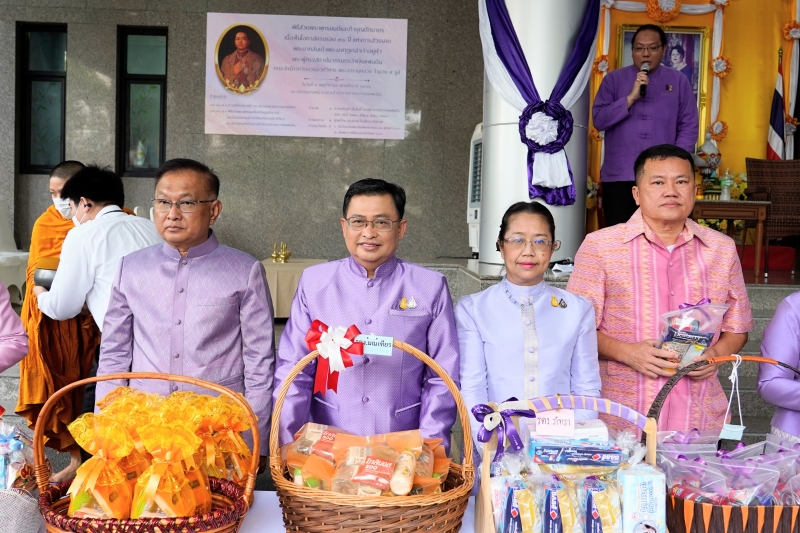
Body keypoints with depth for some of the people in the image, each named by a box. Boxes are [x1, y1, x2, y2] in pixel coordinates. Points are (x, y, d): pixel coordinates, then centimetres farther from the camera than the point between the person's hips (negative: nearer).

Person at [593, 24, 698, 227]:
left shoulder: (678, 81, 8)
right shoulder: (614, 79, 6)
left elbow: (689, 127, 5)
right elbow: (599, 120, -3)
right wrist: (631, 97, -13)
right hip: (618, 176, 0)